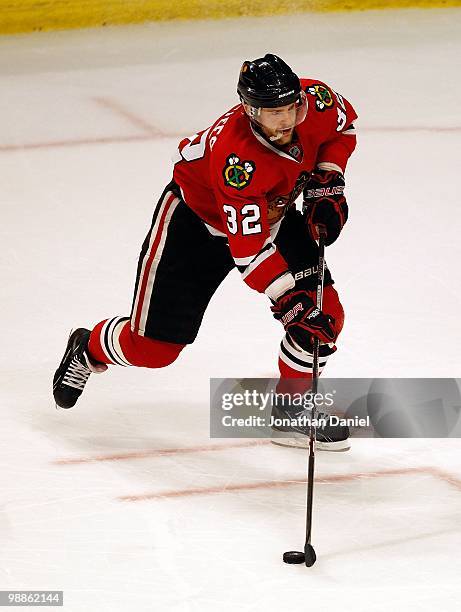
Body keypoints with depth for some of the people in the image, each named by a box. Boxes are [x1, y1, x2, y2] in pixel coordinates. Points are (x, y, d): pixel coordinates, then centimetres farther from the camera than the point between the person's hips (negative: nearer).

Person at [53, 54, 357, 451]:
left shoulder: (315, 99, -24)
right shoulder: (236, 159, -41)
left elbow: (343, 127, 2)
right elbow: (248, 249, -37)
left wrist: (327, 186, -8)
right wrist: (289, 298, -38)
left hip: (273, 213, 6)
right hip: (196, 217, -6)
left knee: (324, 314, -8)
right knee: (153, 346, -2)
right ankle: (89, 349, 31)